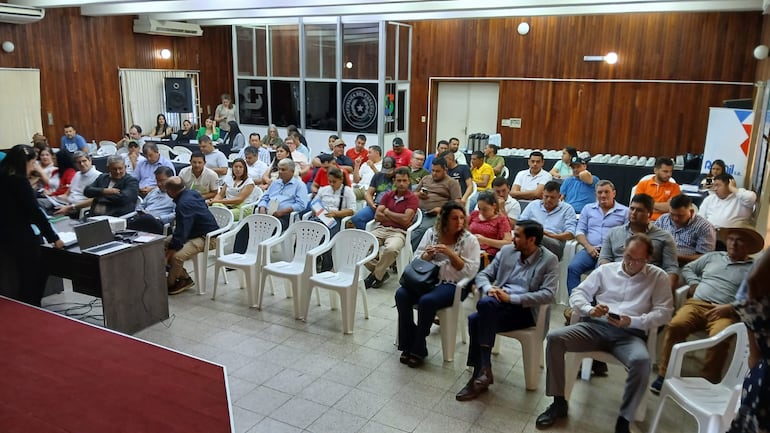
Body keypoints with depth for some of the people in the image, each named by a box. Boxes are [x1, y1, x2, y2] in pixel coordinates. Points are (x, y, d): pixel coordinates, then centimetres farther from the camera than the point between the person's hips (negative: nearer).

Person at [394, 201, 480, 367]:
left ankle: (418, 350, -14)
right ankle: (408, 345, -9)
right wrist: (427, 255, -10)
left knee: (427, 301, -33)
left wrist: (450, 254, -18)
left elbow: (469, 271, -8)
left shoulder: (469, 240, -1)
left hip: (452, 284, -4)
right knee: (401, 294, -24)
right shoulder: (431, 233, 10)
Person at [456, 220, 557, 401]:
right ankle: (482, 373, -17)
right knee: (475, 319, -30)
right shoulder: (506, 251, 14)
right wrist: (489, 288, -10)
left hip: (525, 310, -4)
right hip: (498, 304, 5)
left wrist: (511, 298, -19)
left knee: (485, 303, -34)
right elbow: (482, 275, 15)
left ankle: (483, 369, -25)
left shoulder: (549, 260, 0)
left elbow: (548, 294, -12)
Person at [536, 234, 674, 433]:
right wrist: (589, 309, -10)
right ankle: (559, 402, -11)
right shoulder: (605, 270, 16)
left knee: (642, 361, -36)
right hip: (596, 326, 2)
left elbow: (664, 312, 2)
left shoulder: (658, 276, 11)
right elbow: (577, 294, 13)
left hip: (630, 333, -2)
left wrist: (632, 321, -14)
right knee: (554, 338, -22)